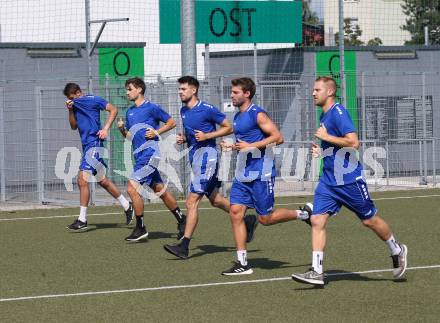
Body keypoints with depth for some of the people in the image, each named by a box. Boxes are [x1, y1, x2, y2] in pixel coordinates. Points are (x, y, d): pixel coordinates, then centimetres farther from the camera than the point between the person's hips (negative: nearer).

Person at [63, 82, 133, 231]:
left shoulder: (93, 100, -7)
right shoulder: (75, 105, 15)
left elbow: (113, 110, -8)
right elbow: (74, 126, 14)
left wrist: (105, 129, -17)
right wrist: (70, 110, -2)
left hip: (94, 143, -9)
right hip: (87, 145, 9)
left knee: (82, 180, -15)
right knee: (102, 181, 17)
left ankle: (82, 220, -13)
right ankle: (127, 205, 30)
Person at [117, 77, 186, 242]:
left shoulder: (151, 107, -5)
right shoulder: (130, 112, 17)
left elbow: (171, 122, 0)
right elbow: (129, 136, 21)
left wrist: (157, 132, -12)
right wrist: (122, 129, 1)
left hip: (149, 153, -8)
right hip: (139, 155, 8)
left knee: (132, 188, -15)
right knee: (160, 190, 12)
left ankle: (140, 228, -8)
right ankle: (181, 220, 23)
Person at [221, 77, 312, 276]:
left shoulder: (258, 114, -12)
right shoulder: (238, 117, 15)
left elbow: (278, 137, -17)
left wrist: (251, 146, -22)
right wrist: (232, 147, 10)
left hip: (260, 173, -8)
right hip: (243, 173, 8)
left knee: (265, 218, -2)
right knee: (235, 212, -3)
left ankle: (304, 213, 22)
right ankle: (242, 263, -1)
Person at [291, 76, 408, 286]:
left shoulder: (338, 113, -15)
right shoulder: (324, 115, 13)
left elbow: (353, 142, -25)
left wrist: (326, 137, -20)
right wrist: (321, 150, 12)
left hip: (349, 179, -8)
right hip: (328, 180, 8)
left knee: (369, 220, 6)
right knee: (317, 220, -6)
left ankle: (397, 251, 29)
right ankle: (316, 272, -8)